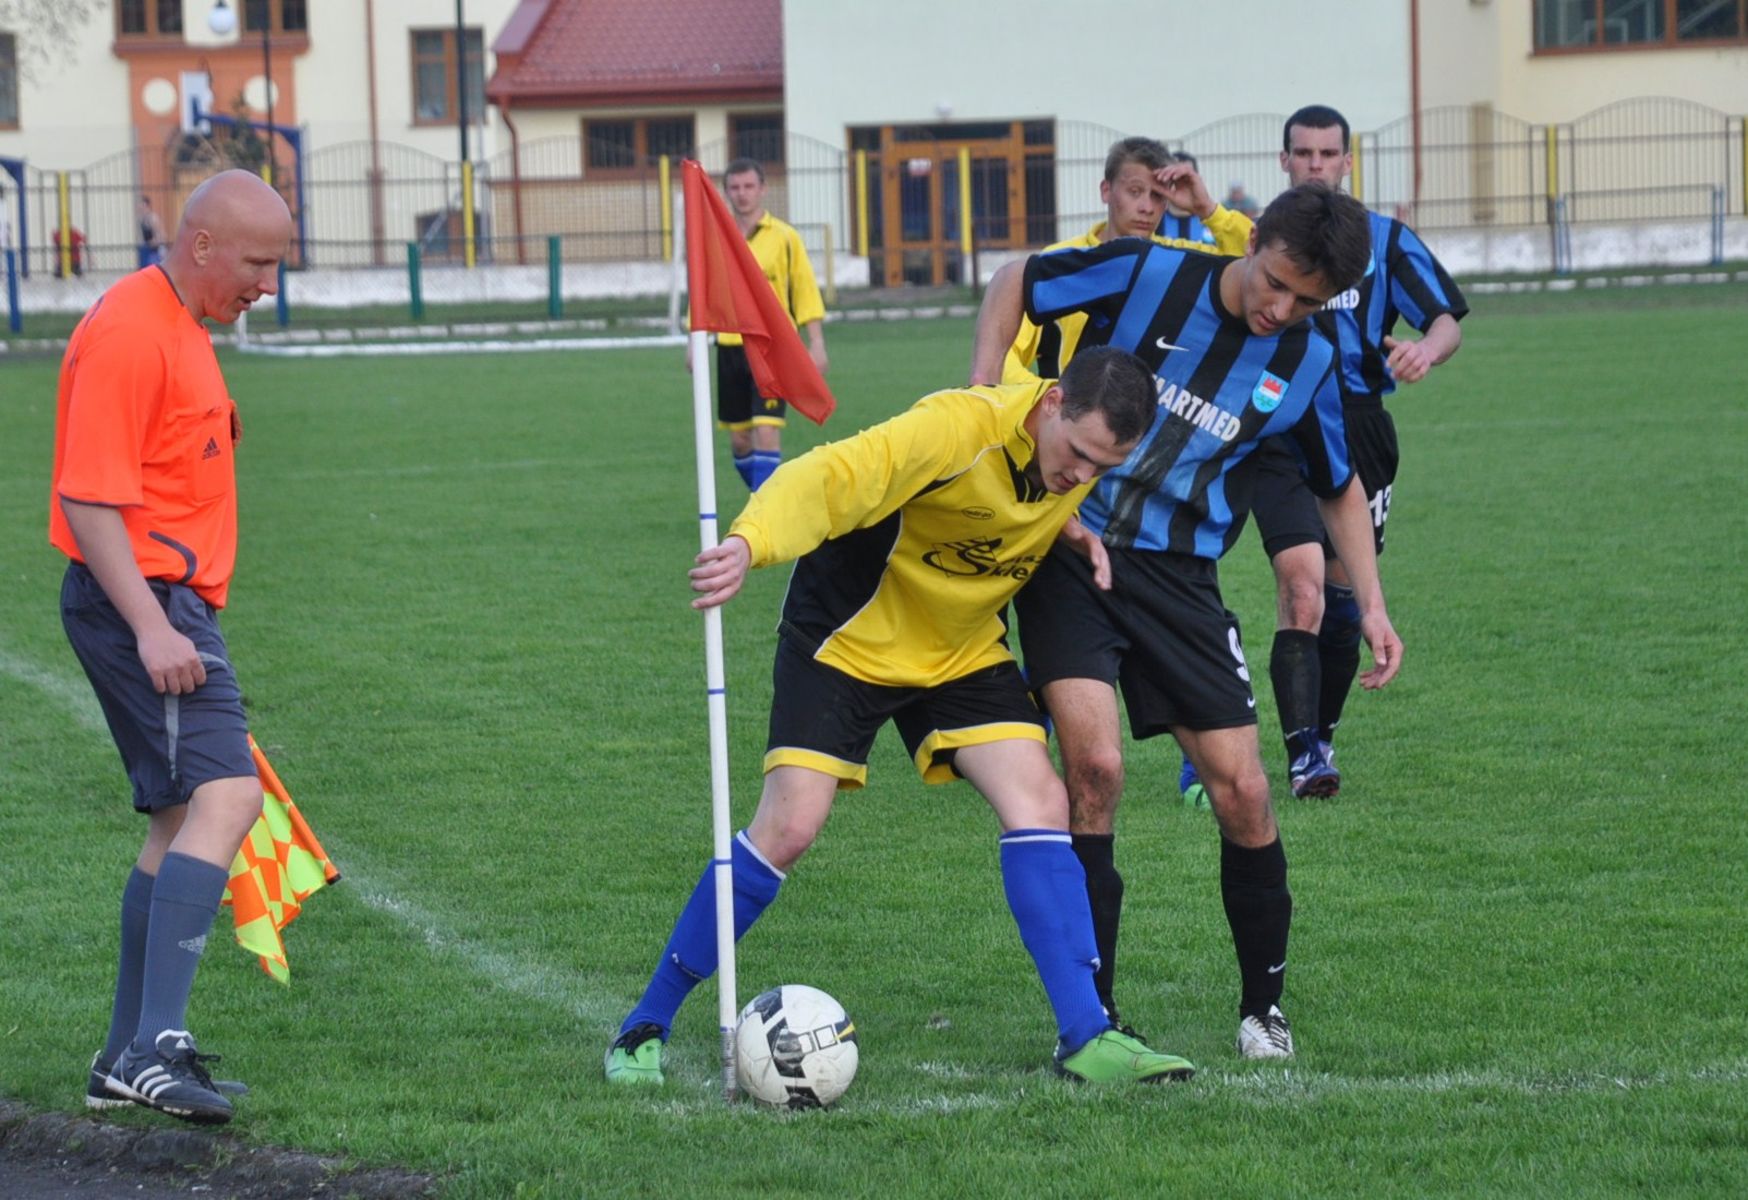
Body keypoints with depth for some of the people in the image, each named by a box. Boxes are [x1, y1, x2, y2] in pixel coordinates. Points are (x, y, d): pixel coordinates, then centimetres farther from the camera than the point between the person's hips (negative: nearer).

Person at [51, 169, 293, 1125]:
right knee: (226, 795, -20)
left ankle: (129, 1057, 16)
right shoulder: (128, 333, -15)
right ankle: (157, 1044, -27)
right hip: (139, 600, -11)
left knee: (182, 819, 12)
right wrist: (150, 626, -26)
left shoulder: (182, 326, 17)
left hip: (166, 605, 11)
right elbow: (88, 498, -21)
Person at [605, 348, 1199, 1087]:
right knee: (789, 826, -13)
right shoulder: (957, 429, -33)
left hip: (962, 651, 6)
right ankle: (645, 1026, 0)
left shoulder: (1089, 445, -11)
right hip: (848, 638, -6)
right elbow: (832, 476, -47)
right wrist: (750, 542, -66)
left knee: (1041, 804, -12)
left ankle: (1085, 1038, -7)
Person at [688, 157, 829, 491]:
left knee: (766, 432, -13)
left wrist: (816, 344, -7)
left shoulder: (784, 238, -1)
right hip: (729, 348, 4)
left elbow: (806, 293, -1)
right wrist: (694, 342, 4)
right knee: (738, 439, 7)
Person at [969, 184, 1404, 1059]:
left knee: (1241, 791, -2)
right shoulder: (1149, 274, -10)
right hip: (1069, 547, -3)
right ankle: (1091, 1013, -7)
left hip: (1178, 574, 3)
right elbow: (1015, 283, 3)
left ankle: (1262, 1004, 20)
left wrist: (1372, 607, 7)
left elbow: (1338, 489, 17)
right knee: (1094, 767, -19)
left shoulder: (1306, 366, 0)